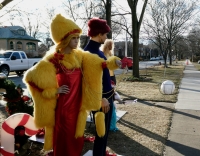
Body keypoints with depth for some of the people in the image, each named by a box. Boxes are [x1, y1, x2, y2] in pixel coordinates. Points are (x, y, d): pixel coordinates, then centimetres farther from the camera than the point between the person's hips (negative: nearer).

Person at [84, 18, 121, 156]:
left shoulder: (96, 49, 11)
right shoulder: (89, 52, -20)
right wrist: (102, 99, -22)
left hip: (107, 96, 10)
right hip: (100, 99, -10)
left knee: (105, 129, 22)